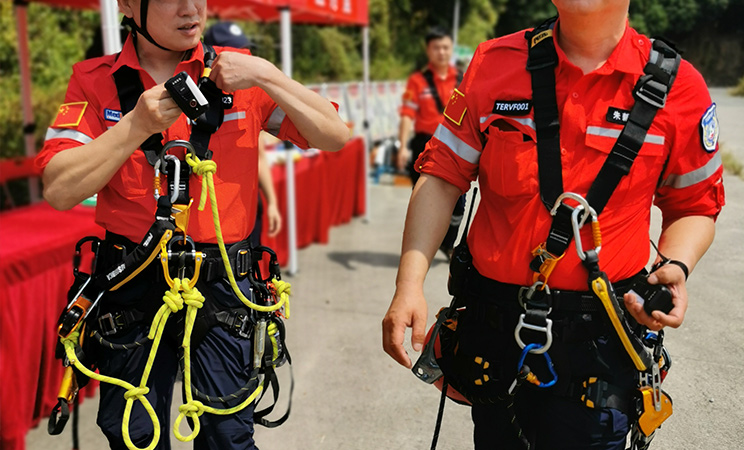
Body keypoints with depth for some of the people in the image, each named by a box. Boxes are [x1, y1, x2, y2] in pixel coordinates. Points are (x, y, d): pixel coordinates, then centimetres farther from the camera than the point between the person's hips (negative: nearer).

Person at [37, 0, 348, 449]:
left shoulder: (239, 74, 0)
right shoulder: (95, 82, 0)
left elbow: (336, 135, -5)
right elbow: (60, 190, -9)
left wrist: (267, 76, -16)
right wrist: (138, 125, -18)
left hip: (220, 283, -1)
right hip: (131, 283, 1)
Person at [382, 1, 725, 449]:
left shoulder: (678, 85, -5)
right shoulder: (495, 63, -3)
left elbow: (694, 206, 7)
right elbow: (441, 178, -3)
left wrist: (676, 267, -13)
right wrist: (410, 284, -12)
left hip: (598, 335, -1)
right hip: (493, 323, 2)